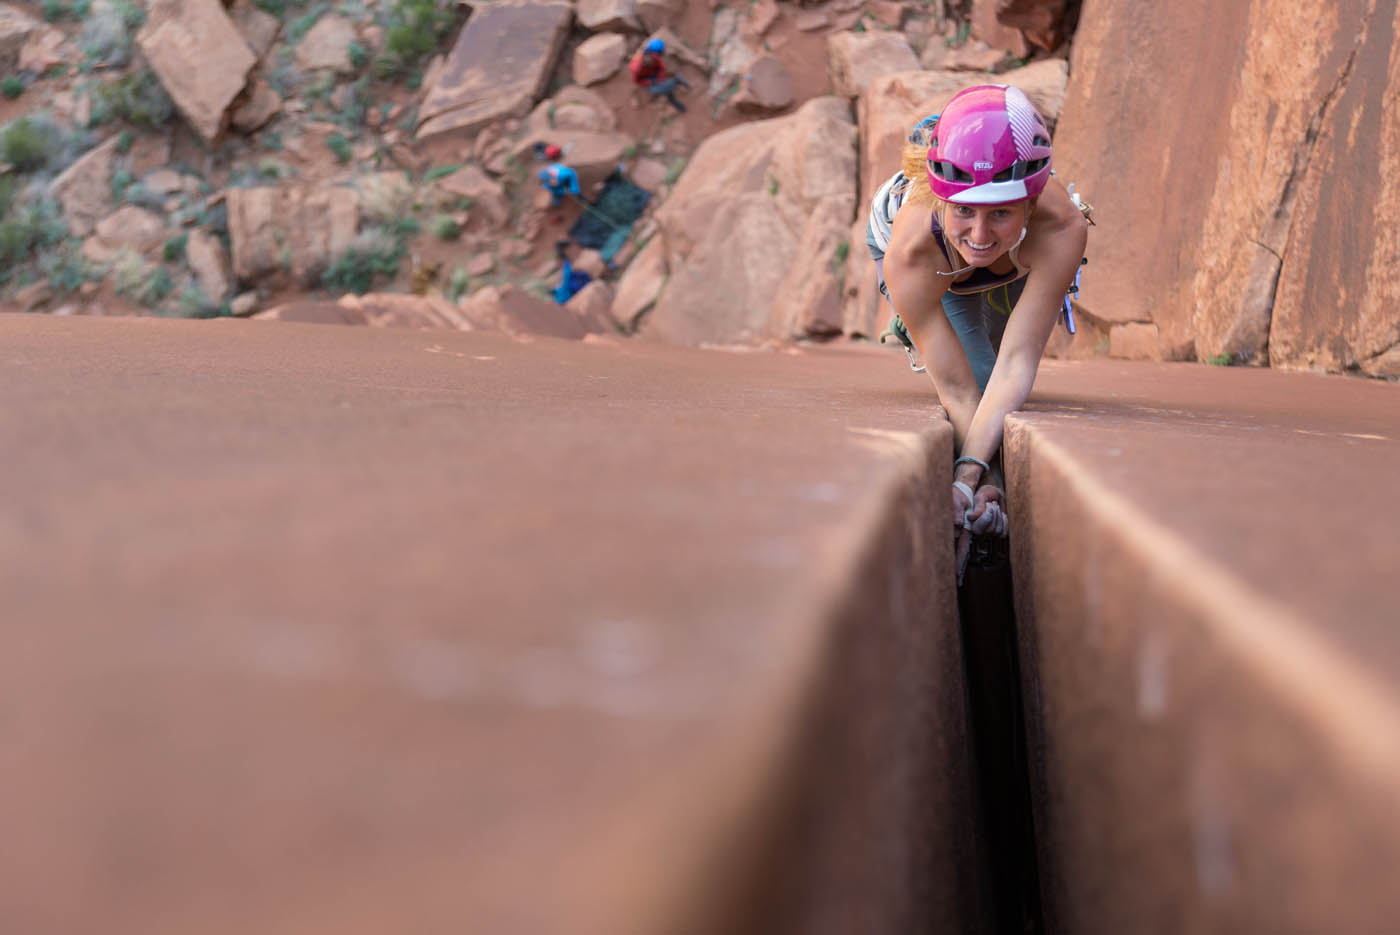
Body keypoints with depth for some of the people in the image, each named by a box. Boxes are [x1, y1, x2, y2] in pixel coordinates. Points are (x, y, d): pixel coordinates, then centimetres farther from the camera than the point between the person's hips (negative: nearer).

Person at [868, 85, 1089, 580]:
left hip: (1022, 259, 1)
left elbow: (1016, 363, -48)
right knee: (976, 374, -13)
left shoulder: (1061, 228, -47)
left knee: (1005, 392, 7)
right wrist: (986, 482, -52)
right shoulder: (910, 252, -46)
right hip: (935, 269, -1)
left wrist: (970, 473, -56)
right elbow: (958, 392, -41)